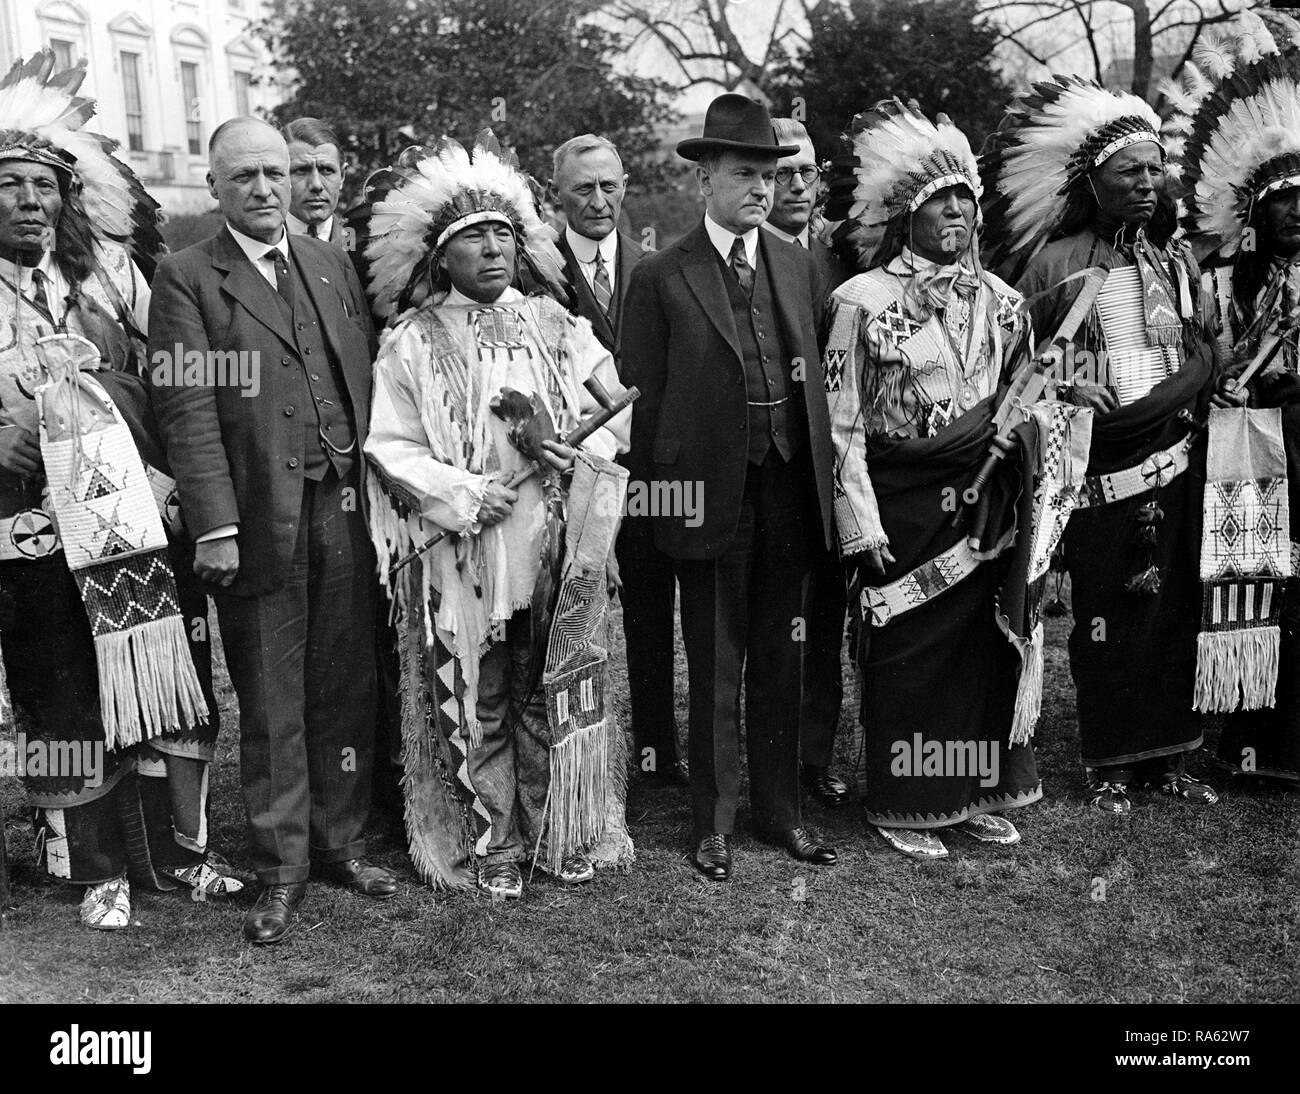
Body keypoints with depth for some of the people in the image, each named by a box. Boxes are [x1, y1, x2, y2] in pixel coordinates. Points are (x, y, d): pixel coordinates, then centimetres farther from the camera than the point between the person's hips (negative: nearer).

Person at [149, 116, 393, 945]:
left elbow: (366, 382, 14)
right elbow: (188, 411, -8)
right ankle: (281, 868, 18)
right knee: (270, 705, 6)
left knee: (347, 689, 11)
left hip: (345, 509, 4)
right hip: (260, 519, -4)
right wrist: (214, 527, -15)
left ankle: (341, 843, 25)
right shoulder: (188, 277, 0)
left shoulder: (333, 264, 14)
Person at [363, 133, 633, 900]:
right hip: (462, 555, -2)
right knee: (477, 704, 5)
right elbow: (391, 447, -3)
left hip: (557, 547, 2)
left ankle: (562, 831, 24)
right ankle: (493, 842, 19)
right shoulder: (413, 342, 0)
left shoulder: (553, 325, 8)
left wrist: (582, 449, -11)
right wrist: (464, 492, -16)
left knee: (555, 691, 10)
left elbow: (623, 402, 8)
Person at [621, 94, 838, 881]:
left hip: (789, 484, 4)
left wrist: (820, 470, 6)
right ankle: (717, 821, 18)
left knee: (780, 657, 12)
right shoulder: (662, 277, -2)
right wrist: (657, 487, -5)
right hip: (710, 490, -4)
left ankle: (782, 809, 26)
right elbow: (645, 395, -2)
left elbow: (816, 377, 12)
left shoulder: (799, 266, 11)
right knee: (716, 666, 5)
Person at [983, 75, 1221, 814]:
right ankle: (1111, 764, 11)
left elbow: (1204, 357, 9)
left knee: (1175, 605, 6)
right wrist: (1069, 389, -16)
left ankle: (1169, 756, 17)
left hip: (1174, 456, 4)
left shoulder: (1179, 261, 12)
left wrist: (1143, 406, -9)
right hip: (1097, 462, -4)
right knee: (1105, 612, 0)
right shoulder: (1055, 263, 0)